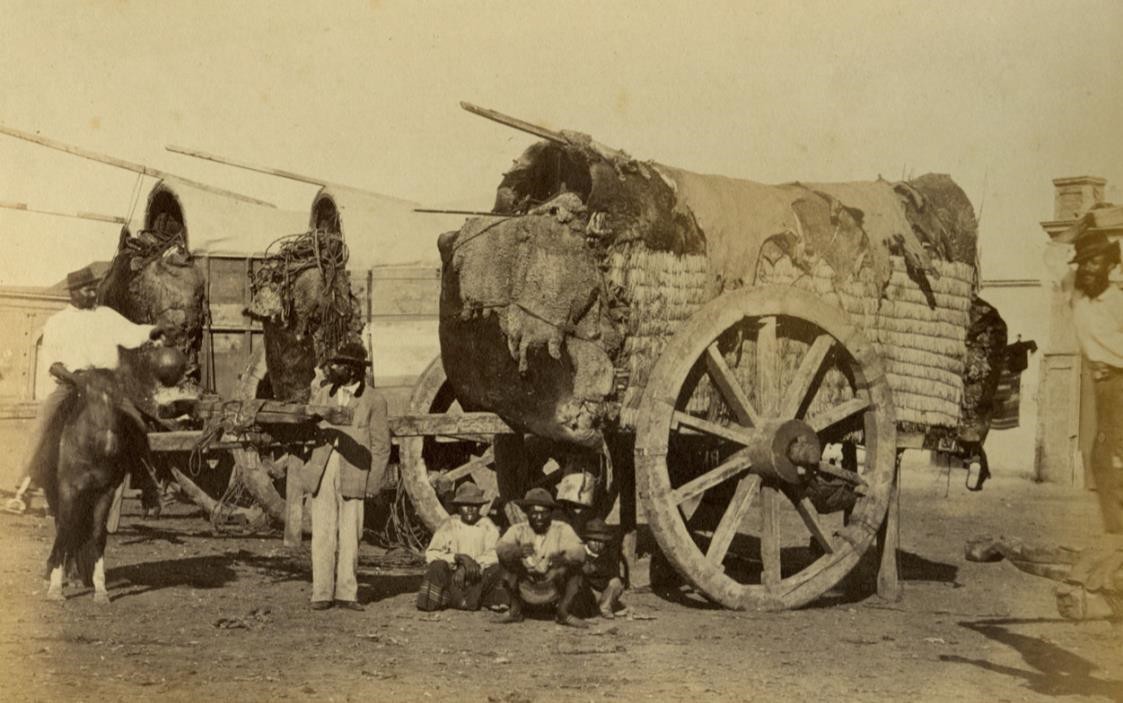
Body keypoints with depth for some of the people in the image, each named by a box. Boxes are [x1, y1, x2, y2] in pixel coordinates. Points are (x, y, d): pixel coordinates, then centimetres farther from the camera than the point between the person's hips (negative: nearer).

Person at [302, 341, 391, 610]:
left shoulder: (374, 401, 3)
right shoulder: (324, 392, 13)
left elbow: (381, 446, 3)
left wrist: (371, 484, -3)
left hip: (353, 473, -2)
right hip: (322, 470, 2)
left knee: (350, 535, 1)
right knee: (322, 534, -1)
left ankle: (346, 593, 7)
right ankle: (322, 593, 1)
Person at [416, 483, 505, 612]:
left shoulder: (487, 526, 0)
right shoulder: (449, 525, -3)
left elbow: (495, 554, -14)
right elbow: (430, 554, -11)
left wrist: (465, 569, -25)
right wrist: (457, 557, -26)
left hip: (478, 579, 1)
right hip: (452, 579, -1)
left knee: (497, 569, -28)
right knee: (438, 566, -29)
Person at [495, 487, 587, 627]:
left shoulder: (562, 529, -2)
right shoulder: (518, 530, 0)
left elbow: (579, 551, -18)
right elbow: (499, 549, -18)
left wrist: (563, 557, -40)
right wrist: (518, 551, -39)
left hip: (553, 587, 0)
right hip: (525, 588, 0)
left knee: (574, 563, -21)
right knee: (509, 561, -21)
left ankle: (563, 612, -6)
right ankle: (516, 609, -3)